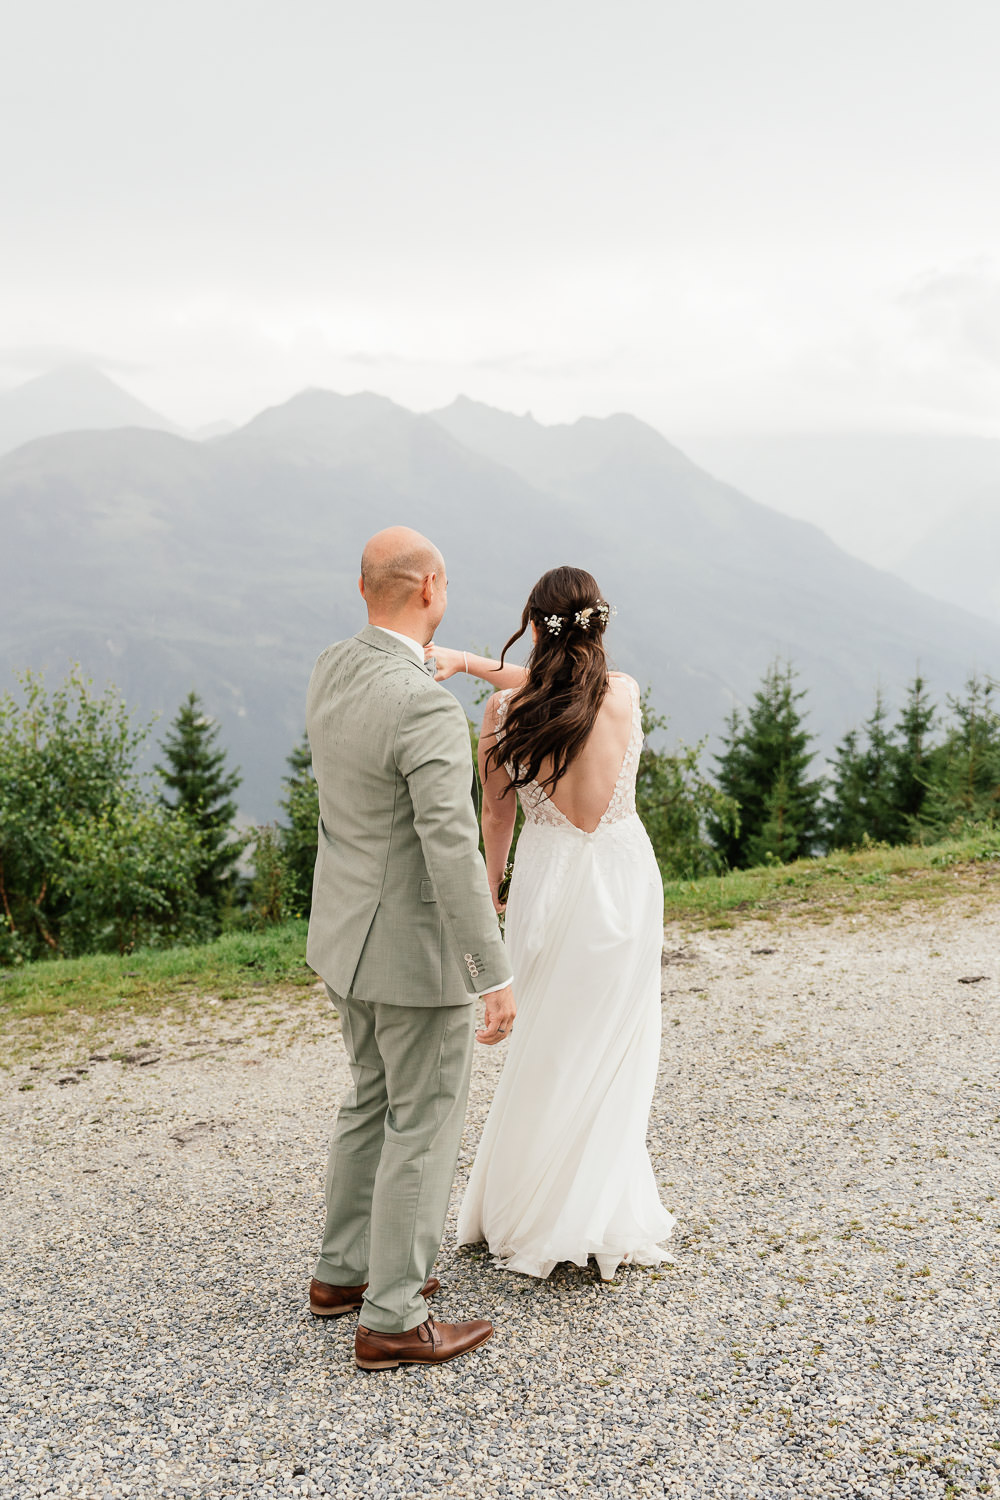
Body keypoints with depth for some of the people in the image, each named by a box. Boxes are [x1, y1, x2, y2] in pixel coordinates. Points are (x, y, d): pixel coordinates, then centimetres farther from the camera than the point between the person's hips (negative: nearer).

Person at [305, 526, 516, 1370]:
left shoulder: (330, 673, 1)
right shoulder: (427, 710, -26)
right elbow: (453, 852, -29)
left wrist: (427, 663, 39)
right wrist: (495, 975, -24)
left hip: (349, 936, 9)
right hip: (418, 951, -9)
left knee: (374, 1103, 23)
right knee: (423, 1128, 5)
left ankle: (344, 1271, 37)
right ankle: (392, 1320, 15)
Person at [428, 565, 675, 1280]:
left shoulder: (504, 709, -9)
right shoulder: (626, 693, -10)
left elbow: (496, 813, 2)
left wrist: (492, 885, 17)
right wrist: (469, 660, -1)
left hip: (545, 878, 1)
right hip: (622, 878, 0)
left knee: (548, 1052, 16)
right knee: (609, 1056, 10)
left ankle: (520, 1213, 27)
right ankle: (603, 1217, 18)